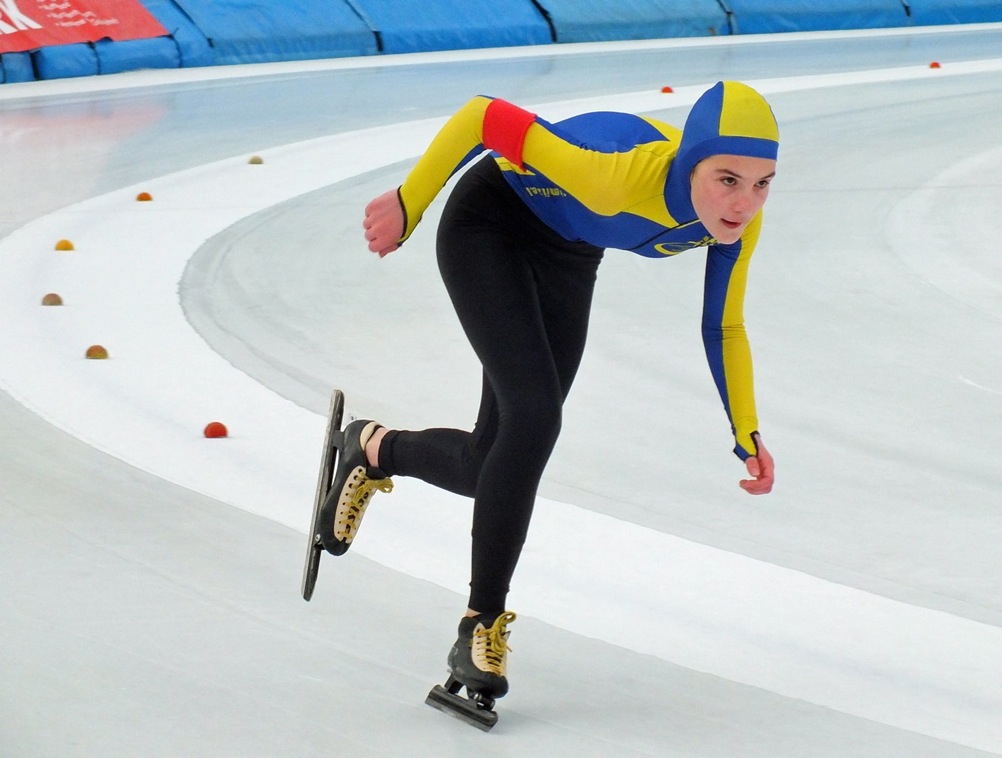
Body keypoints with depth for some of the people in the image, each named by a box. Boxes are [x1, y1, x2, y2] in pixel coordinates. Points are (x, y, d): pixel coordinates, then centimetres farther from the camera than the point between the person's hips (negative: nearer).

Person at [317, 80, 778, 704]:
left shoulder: (740, 218, -23)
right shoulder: (621, 178, -42)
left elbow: (723, 328, -6)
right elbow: (487, 116, -34)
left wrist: (747, 435, -16)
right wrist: (407, 206, -21)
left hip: (568, 257, 6)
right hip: (489, 225, -6)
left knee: (492, 467, 4)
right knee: (534, 418, -22)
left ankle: (375, 450, 35)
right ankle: (483, 626, -7)